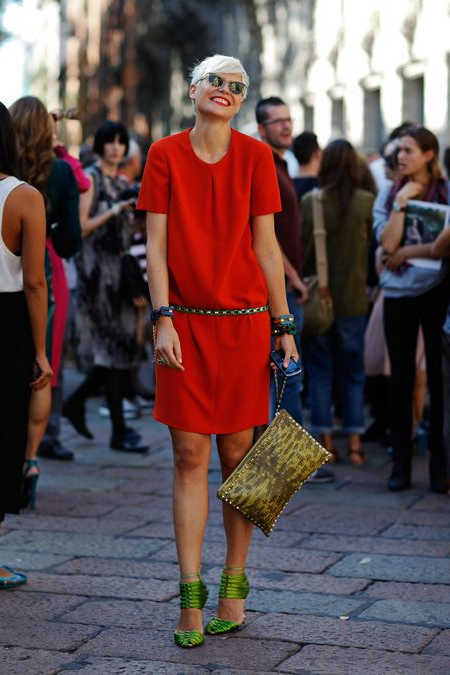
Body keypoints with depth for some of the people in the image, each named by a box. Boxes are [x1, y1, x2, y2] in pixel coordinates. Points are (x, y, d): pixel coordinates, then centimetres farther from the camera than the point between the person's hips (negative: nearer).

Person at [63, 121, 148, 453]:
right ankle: (120, 431, -5)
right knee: (113, 345, -9)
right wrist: (112, 212, -17)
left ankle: (76, 401, 22)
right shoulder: (90, 178, -3)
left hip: (121, 268, 8)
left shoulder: (123, 183, 18)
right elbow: (81, 227, -11)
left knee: (122, 346, 5)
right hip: (97, 269, -7)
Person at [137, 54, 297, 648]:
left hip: (243, 321, 0)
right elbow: (156, 246, 1)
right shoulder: (165, 155, 3)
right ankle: (191, 598, 4)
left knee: (237, 455, 5)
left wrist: (284, 326, 3)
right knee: (189, 456, 0)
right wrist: (163, 320, -9)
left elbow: (266, 246, 4)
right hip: (186, 325, 0)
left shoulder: (255, 156, 3)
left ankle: (234, 585, 17)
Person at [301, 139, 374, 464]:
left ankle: (326, 443, 12)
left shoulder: (310, 201, -10)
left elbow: (301, 246, -5)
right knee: (353, 371, 12)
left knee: (320, 371, 10)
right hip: (353, 300, 0)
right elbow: (375, 243, 2)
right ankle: (355, 443, 10)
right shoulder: (366, 202, -8)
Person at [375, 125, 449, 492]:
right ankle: (401, 465, 11)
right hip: (399, 293, 3)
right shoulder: (390, 195, 8)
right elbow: (388, 243, -5)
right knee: (401, 379, 5)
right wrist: (401, 203, -10)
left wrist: (408, 251, -9)